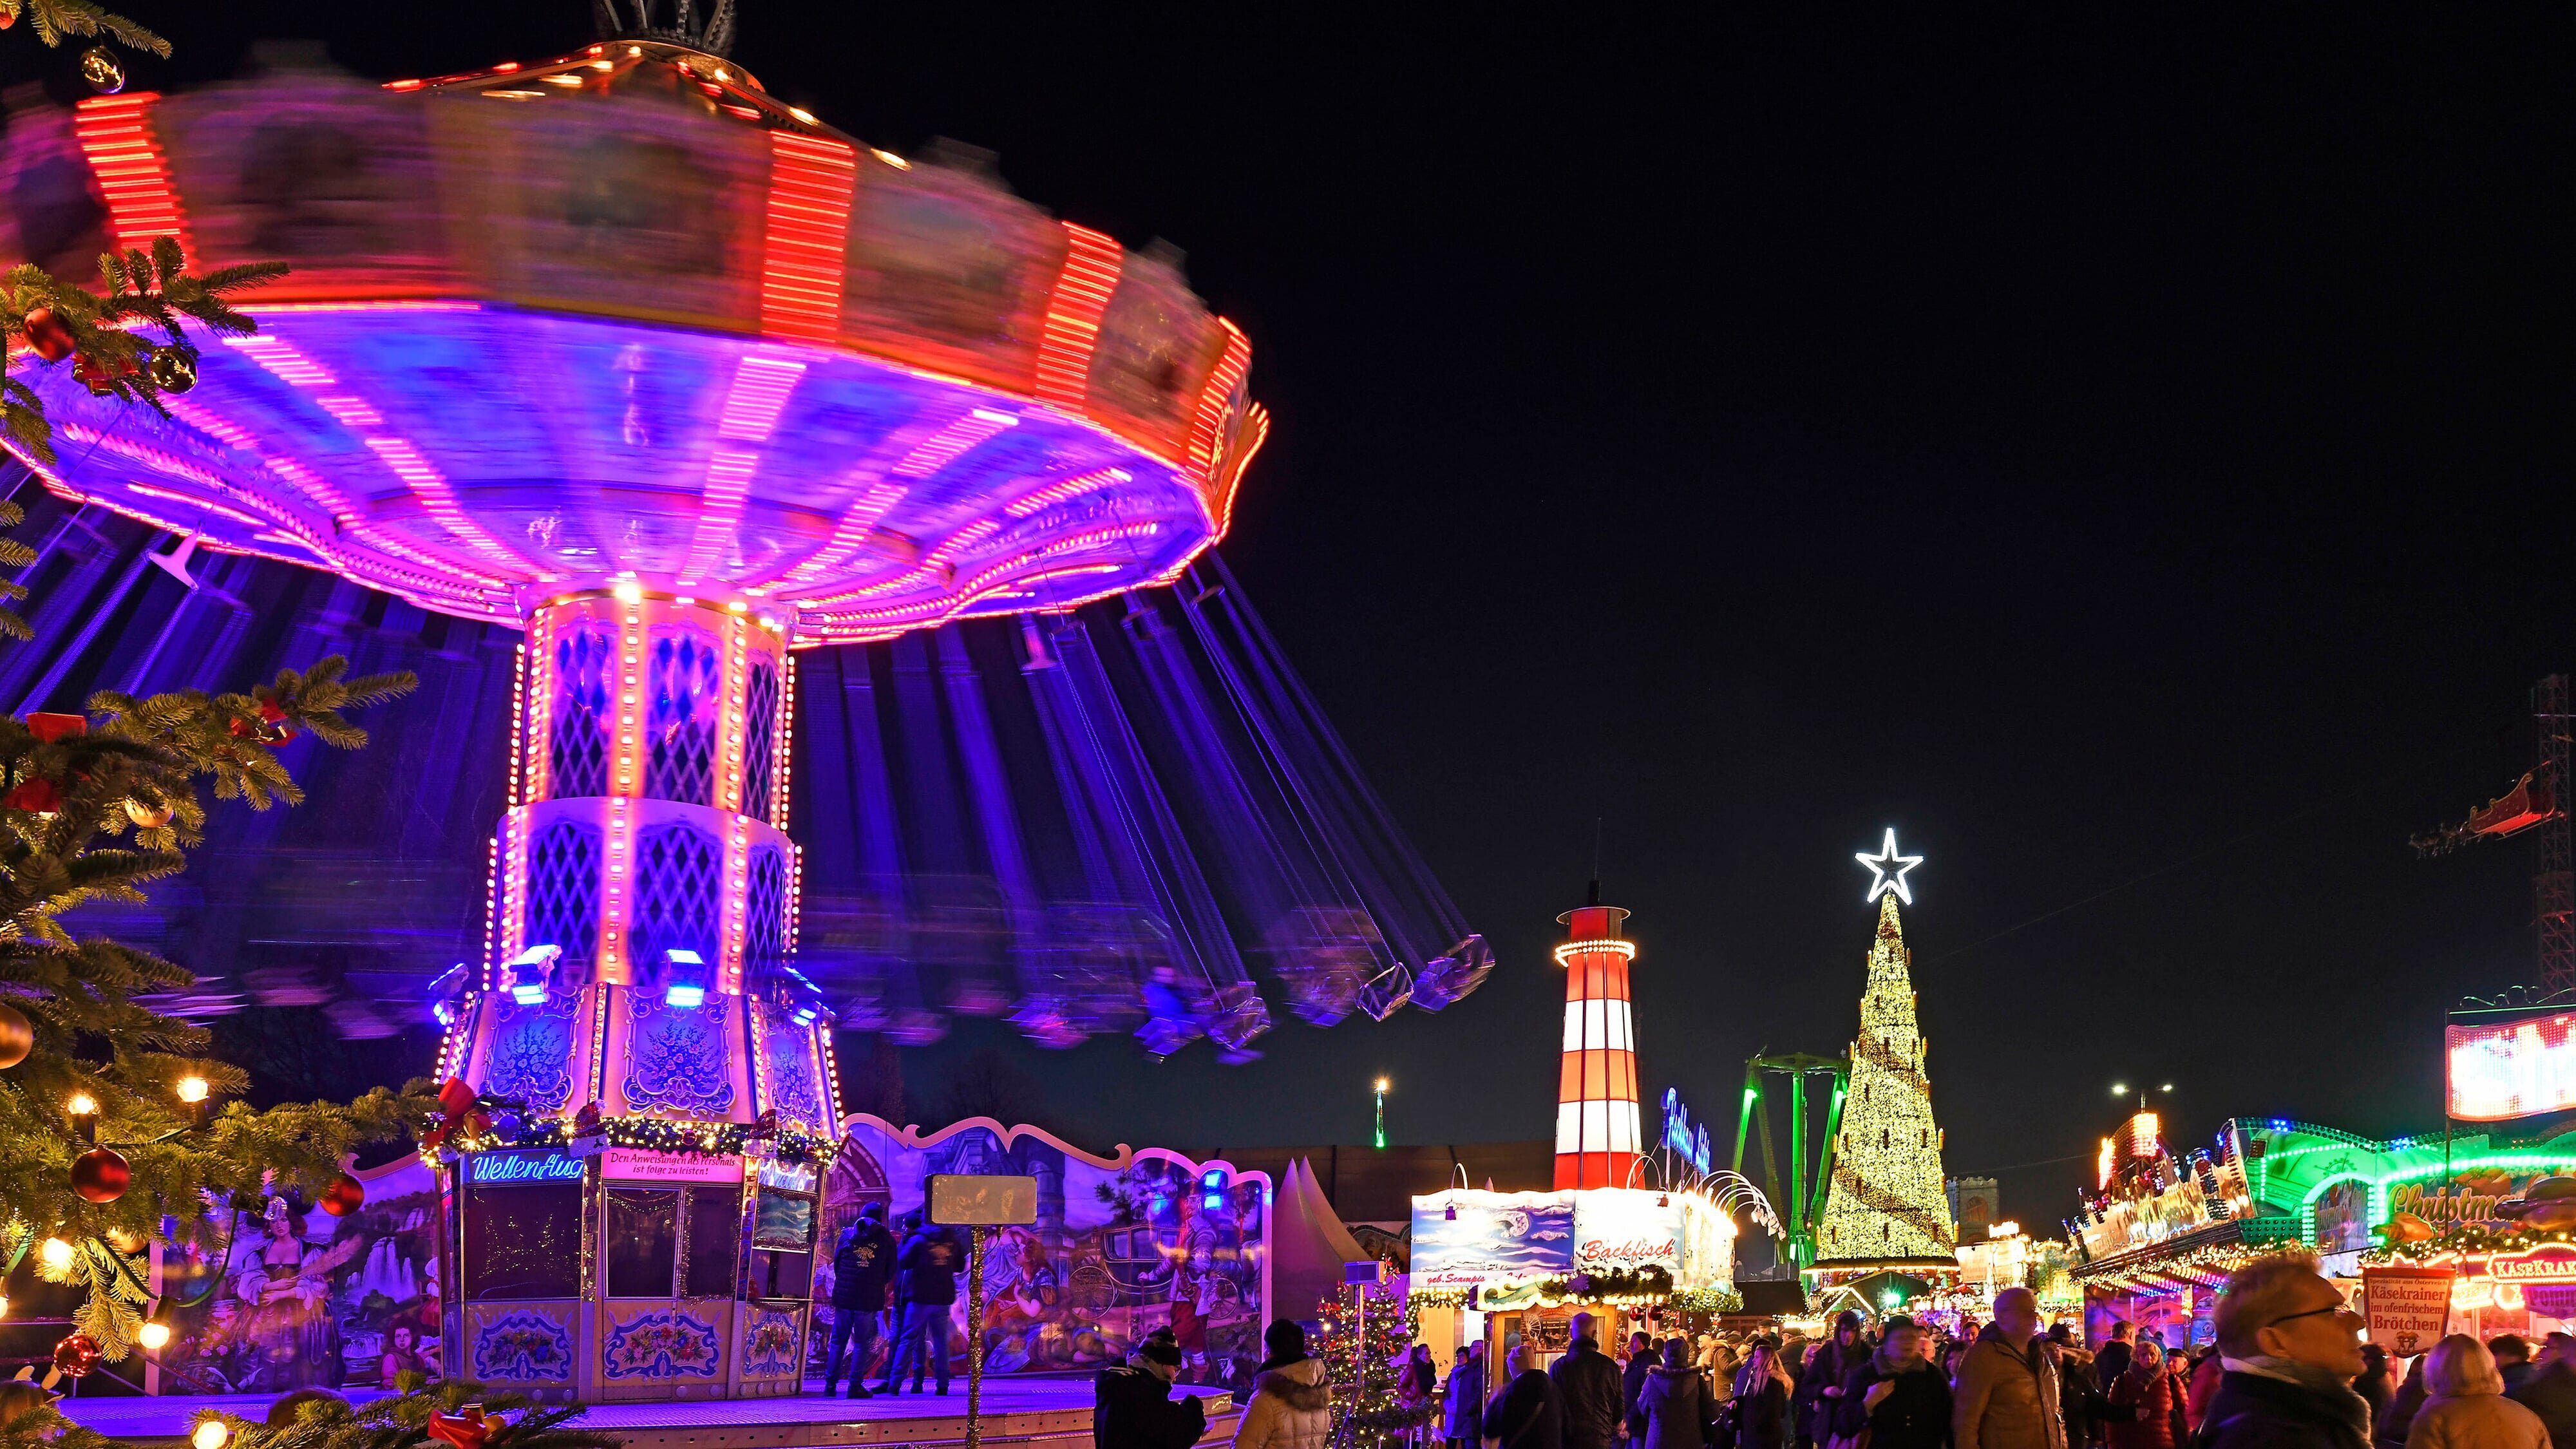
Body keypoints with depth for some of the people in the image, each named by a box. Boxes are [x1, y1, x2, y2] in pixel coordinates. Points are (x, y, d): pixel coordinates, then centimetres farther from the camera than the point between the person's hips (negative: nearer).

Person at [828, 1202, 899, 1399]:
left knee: (838, 1340, 12)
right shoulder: (886, 1239, 0)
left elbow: (836, 1262, 10)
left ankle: (830, 1383, 10)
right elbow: (891, 1271, 6)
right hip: (870, 1299, -2)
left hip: (844, 1294, 2)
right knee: (862, 1343, 5)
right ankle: (855, 1386, 0)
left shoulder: (847, 1234, 4)